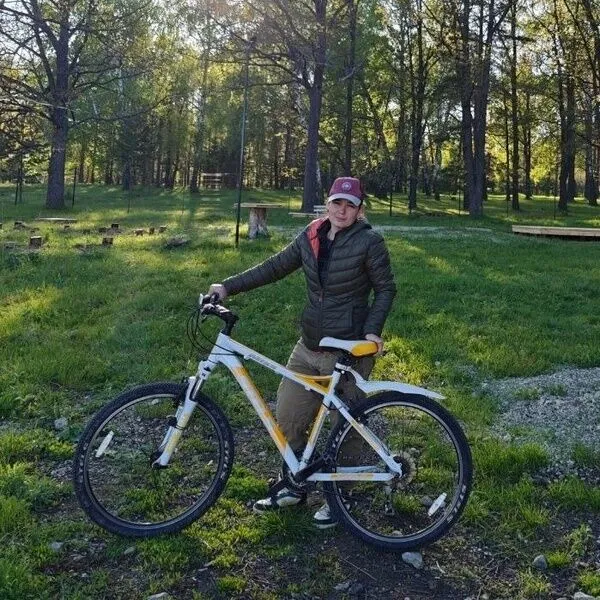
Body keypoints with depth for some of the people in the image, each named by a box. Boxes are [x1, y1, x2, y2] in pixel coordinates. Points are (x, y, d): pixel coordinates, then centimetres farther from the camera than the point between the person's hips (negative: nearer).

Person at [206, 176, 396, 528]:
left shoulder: (369, 241, -10)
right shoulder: (312, 237, 5)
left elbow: (386, 289, -4)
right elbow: (276, 267, 7)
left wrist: (373, 330, -18)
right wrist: (229, 286, 0)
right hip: (309, 347, 6)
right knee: (287, 418, 10)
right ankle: (295, 487, 31)